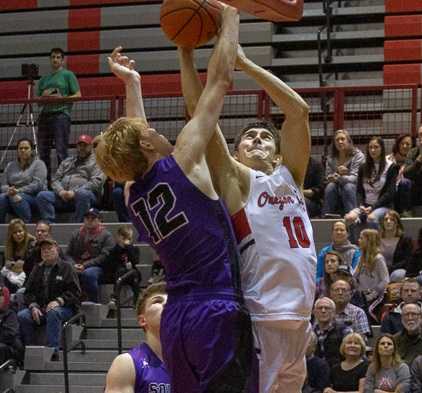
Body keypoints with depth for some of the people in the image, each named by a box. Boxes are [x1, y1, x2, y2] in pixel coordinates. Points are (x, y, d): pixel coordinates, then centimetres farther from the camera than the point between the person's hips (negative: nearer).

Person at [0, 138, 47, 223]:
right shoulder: (10, 166, 20)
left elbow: (37, 185, -9)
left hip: (33, 196, -4)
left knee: (16, 198, -37)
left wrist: (19, 190, -20)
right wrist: (9, 190, -14)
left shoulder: (38, 164, 5)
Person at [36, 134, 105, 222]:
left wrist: (75, 192, -14)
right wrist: (61, 191, -4)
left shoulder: (96, 162, 11)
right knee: (42, 196, -19)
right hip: (62, 196, 5)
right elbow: (55, 179, 21)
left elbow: (96, 182, -4)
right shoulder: (67, 162, 29)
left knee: (83, 194, -40)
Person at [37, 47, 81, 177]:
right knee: (43, 152, 4)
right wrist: (43, 97, -2)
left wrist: (61, 98, -13)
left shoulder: (68, 75, 8)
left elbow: (78, 95, 0)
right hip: (45, 115, 6)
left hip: (61, 114, -6)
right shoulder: (44, 79, 23)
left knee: (61, 152, -11)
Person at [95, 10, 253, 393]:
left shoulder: (132, 196, 10)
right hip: (216, 315, -7)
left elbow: (134, 137, 33)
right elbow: (219, 80, 0)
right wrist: (230, 13, 9)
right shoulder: (182, 163, -5)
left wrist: (131, 84, 39)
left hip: (175, 319, 8)